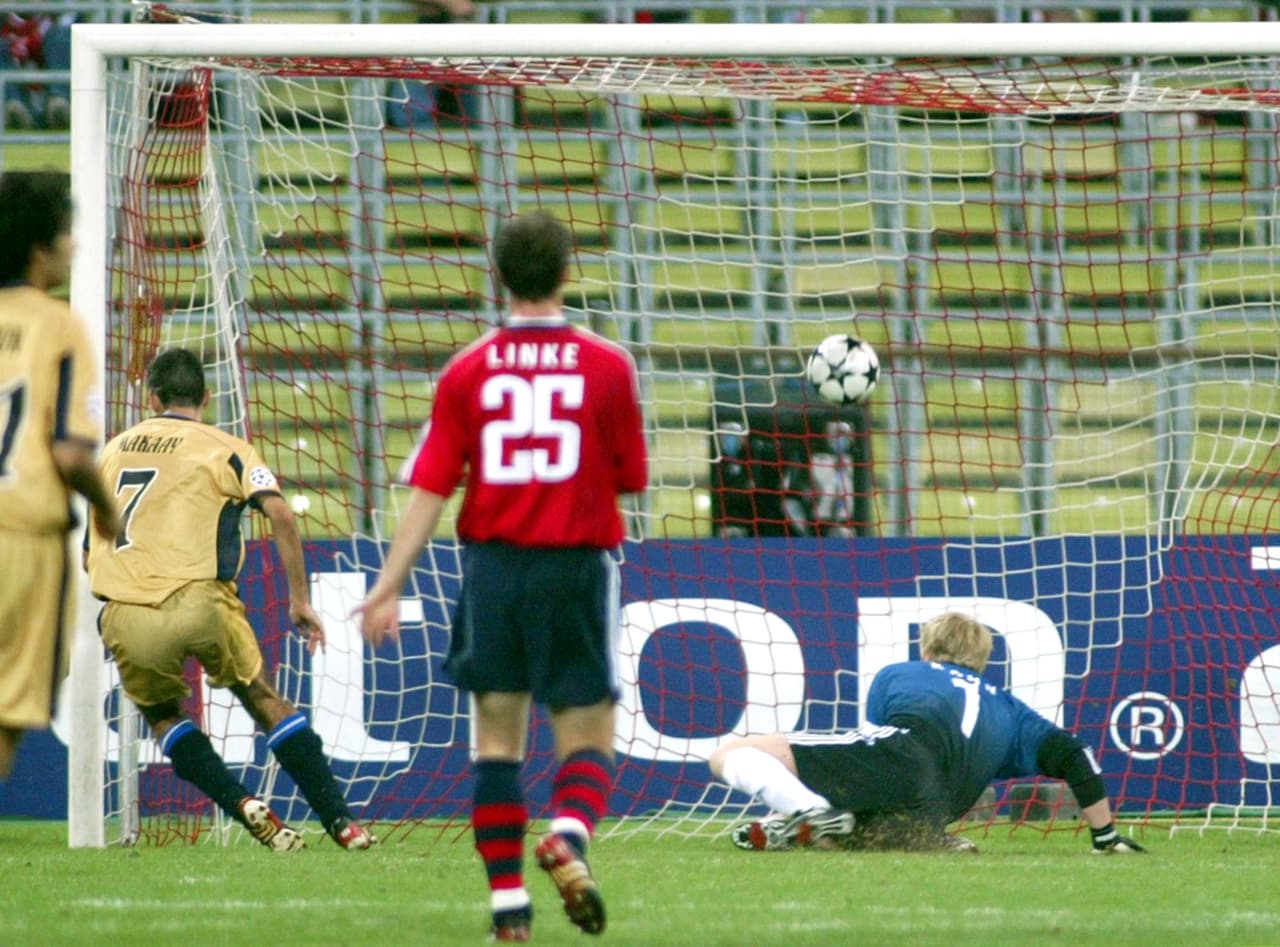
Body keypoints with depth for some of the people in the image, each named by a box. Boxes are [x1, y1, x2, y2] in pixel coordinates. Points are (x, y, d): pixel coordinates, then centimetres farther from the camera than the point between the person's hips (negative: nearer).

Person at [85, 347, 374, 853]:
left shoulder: (114, 448, 19)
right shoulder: (223, 448, 9)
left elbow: (91, 544, 21)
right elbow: (279, 514, -5)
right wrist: (299, 600, -1)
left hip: (123, 617, 2)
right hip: (195, 599, -2)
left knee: (162, 716, 25)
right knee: (264, 699, 17)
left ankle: (243, 805, 4)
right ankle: (340, 821, 11)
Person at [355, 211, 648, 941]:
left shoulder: (469, 372, 0)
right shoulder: (608, 367, -3)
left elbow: (430, 488, -4)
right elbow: (632, 478, 4)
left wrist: (390, 587, -2)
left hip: (494, 560, 1)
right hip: (577, 562, -1)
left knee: (498, 736, 9)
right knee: (587, 737, 5)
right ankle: (570, 834, -25)